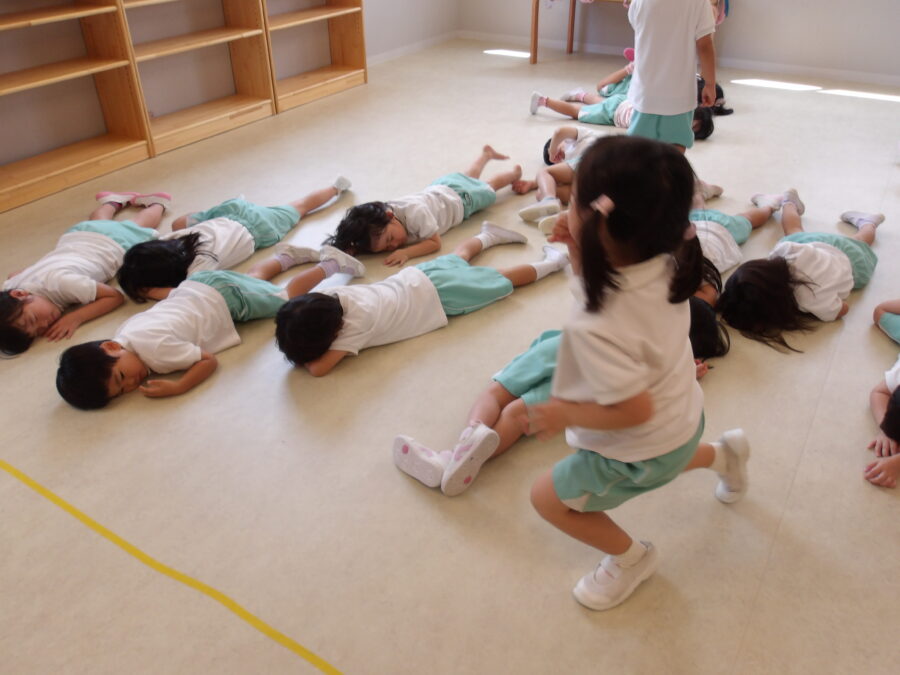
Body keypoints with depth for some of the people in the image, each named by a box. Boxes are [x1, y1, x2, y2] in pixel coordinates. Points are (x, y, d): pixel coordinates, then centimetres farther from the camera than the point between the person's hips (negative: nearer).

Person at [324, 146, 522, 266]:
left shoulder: (415, 212, -48)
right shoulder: (377, 221, -32)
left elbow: (435, 243, -41)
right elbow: (363, 241, -22)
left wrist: (406, 252, -54)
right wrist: (352, 249, -45)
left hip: (459, 197, -5)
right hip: (439, 187, 5)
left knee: (488, 188, 27)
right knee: (469, 178, 36)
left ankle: (515, 171, 54)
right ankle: (487, 154, 62)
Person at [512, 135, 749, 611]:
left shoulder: (596, 327, -42)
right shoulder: (665, 261, -21)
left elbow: (634, 410, -32)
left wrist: (563, 415, -18)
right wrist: (581, 253, -17)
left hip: (640, 454, -7)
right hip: (684, 421, 7)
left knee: (548, 497, 12)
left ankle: (629, 558, 27)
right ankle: (723, 455, 52)